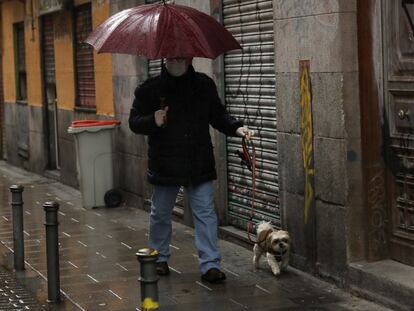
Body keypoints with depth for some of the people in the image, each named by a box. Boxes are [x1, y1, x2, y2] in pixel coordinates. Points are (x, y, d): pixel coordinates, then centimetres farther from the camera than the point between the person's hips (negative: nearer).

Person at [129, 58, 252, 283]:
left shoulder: (204, 85, 4)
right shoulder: (150, 89, -3)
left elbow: (218, 116, 12)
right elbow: (134, 122, -1)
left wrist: (236, 128, -6)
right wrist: (153, 121, -21)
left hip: (200, 164, 1)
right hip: (165, 165, -1)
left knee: (206, 213, -3)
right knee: (161, 213, 13)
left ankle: (210, 265, 0)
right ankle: (159, 258, 32)